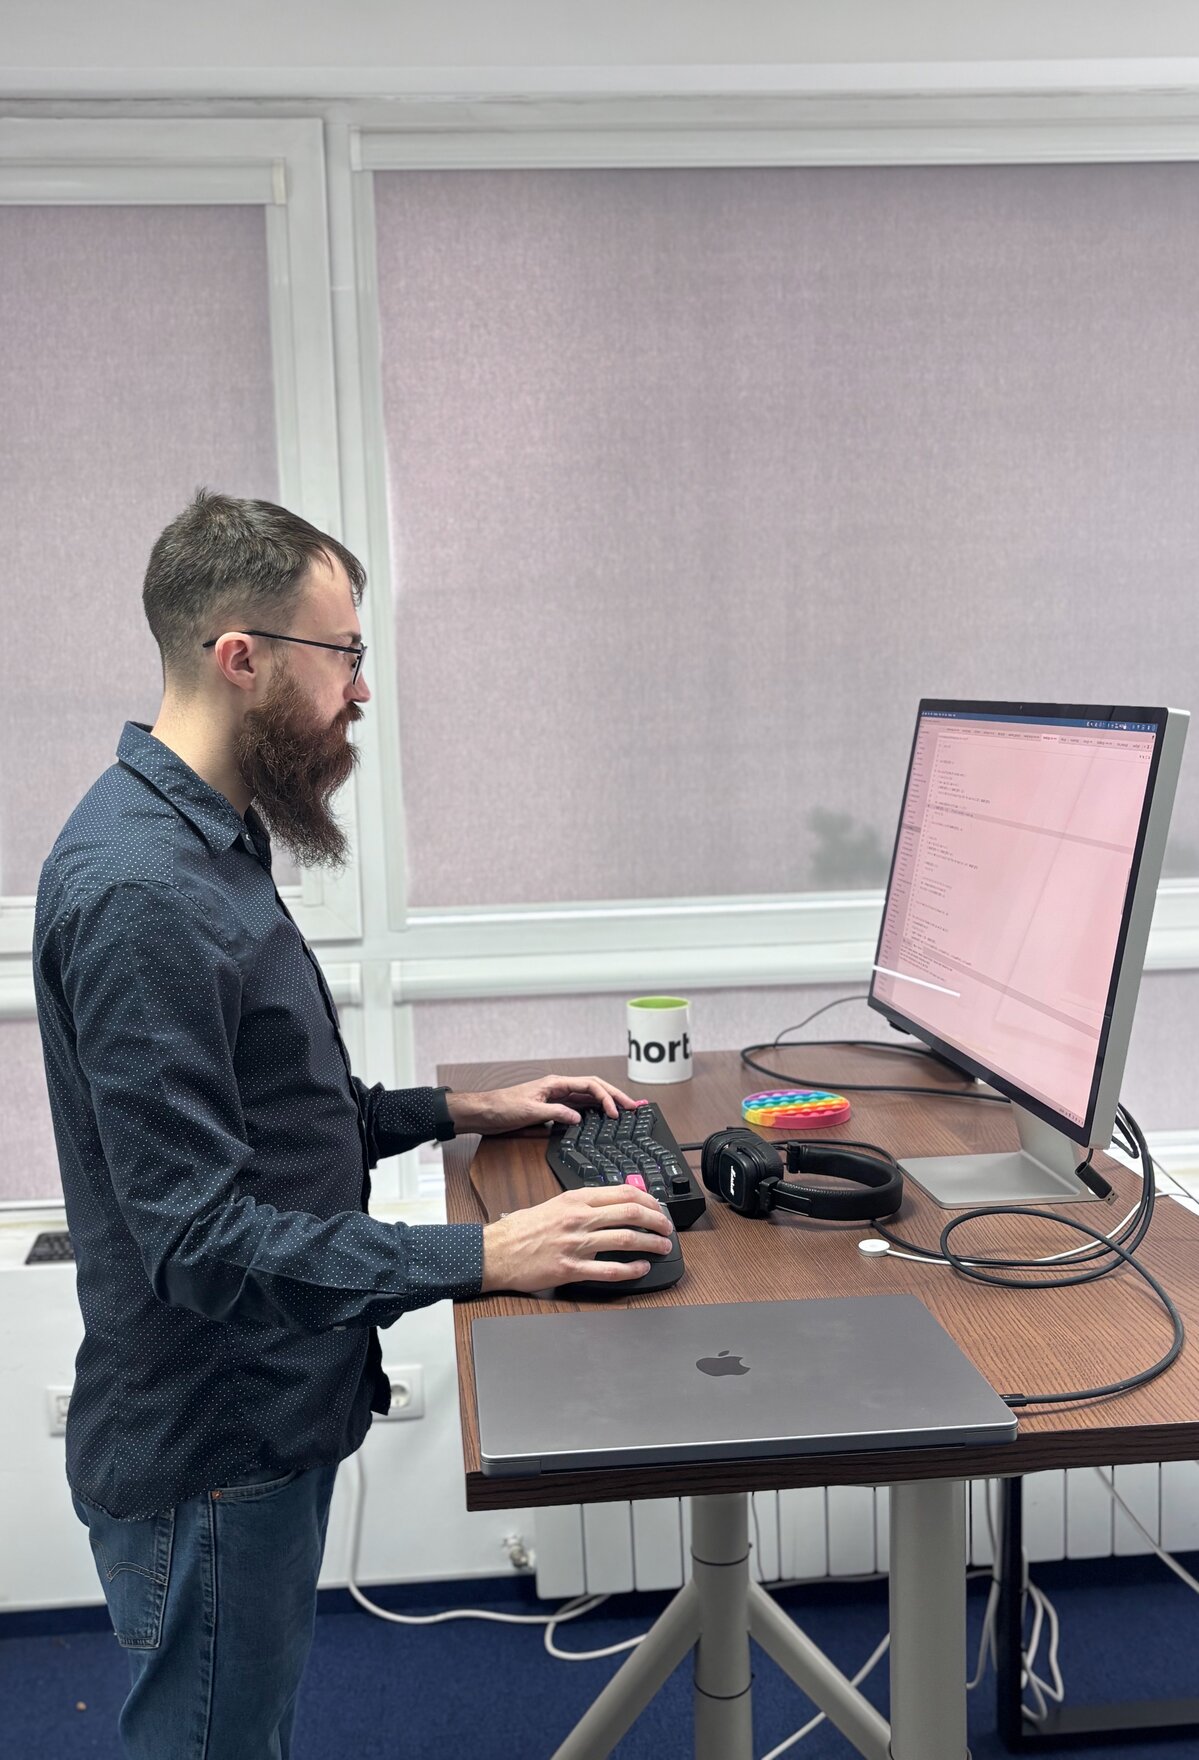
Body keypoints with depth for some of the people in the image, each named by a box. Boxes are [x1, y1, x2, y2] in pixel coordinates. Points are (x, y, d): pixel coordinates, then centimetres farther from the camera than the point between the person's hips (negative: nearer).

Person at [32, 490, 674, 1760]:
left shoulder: (204, 841, 7)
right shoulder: (142, 892, -27)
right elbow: (202, 1238, -28)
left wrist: (457, 1111, 11)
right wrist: (484, 1256, -27)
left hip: (265, 1416, 9)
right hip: (208, 1458, -9)